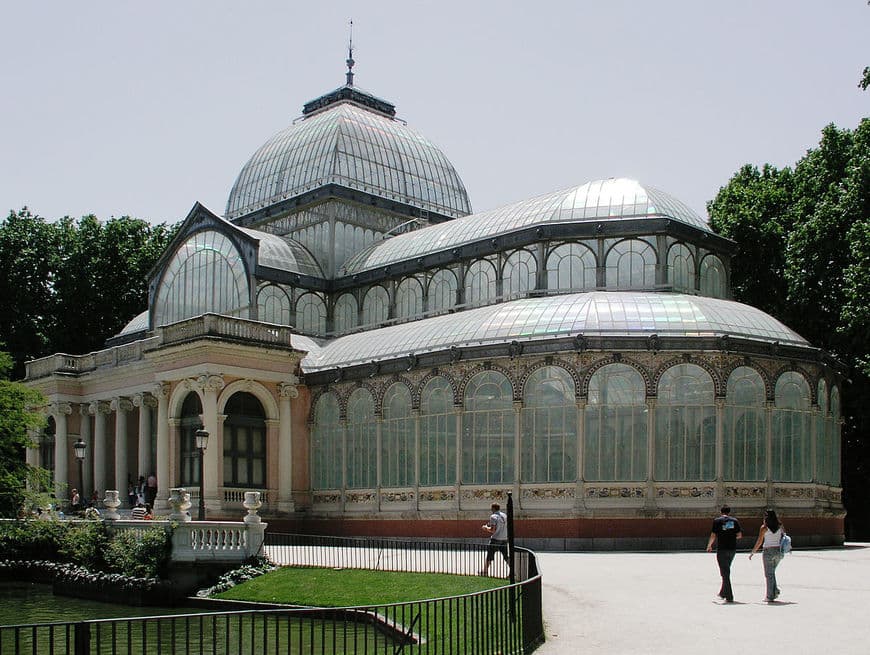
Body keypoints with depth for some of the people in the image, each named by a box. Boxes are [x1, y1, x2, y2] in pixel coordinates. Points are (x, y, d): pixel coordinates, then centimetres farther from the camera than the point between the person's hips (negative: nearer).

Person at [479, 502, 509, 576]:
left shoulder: (493, 516, -9)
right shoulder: (505, 515, 10)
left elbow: (492, 530, -16)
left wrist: (486, 527, 2)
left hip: (495, 539, -6)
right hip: (504, 539, 6)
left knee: (489, 556, 1)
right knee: (506, 557, 11)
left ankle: (485, 571, 0)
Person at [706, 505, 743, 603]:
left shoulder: (717, 520, -2)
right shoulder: (734, 520, 7)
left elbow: (713, 536, -6)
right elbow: (739, 535, 4)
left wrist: (709, 546, 9)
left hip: (722, 548, -4)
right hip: (732, 548, 4)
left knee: (725, 573, -1)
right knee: (726, 570, 19)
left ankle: (729, 597, -5)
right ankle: (723, 593, 26)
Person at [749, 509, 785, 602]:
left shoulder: (764, 527, -8)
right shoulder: (780, 526, 4)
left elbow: (759, 542, -8)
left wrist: (753, 552, -1)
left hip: (768, 551, -5)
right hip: (779, 551, 5)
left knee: (769, 574, 3)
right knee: (772, 572, 22)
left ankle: (770, 596, 4)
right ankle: (775, 591, 10)